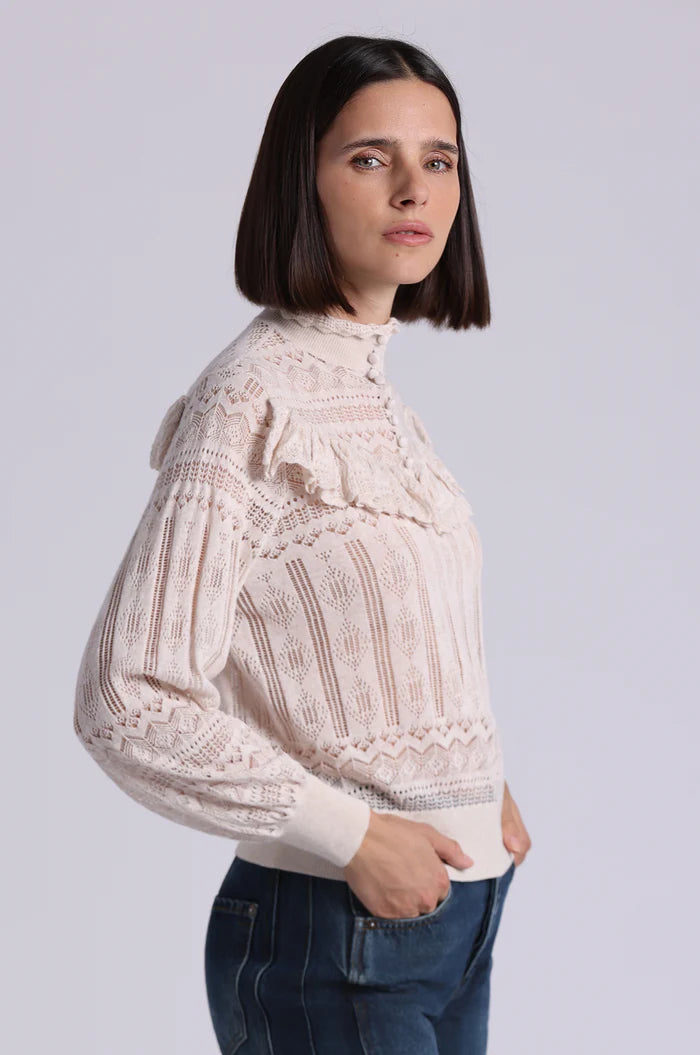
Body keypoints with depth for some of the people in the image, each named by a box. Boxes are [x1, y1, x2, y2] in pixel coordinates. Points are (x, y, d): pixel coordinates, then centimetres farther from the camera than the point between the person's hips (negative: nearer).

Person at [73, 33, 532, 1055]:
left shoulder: (378, 388, 9)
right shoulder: (255, 401, -16)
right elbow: (127, 700, -20)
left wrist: (478, 785, 5)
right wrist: (352, 833, -17)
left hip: (455, 910, 8)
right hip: (332, 937, -8)